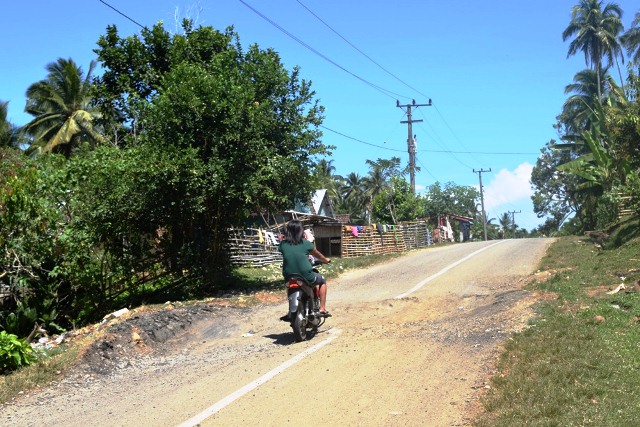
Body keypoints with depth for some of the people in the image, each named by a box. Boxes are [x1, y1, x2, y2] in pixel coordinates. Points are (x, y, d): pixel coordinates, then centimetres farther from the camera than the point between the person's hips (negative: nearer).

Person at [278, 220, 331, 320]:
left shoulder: (283, 244, -1)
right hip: (306, 277, -3)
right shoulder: (306, 244, -4)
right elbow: (317, 255, 13)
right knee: (322, 281, 26)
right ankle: (322, 309, 22)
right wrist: (326, 260, 34)